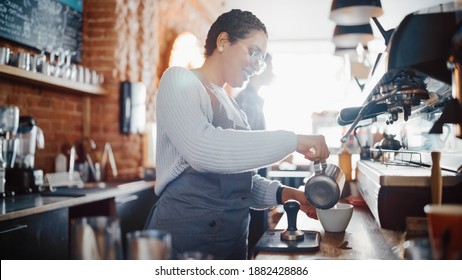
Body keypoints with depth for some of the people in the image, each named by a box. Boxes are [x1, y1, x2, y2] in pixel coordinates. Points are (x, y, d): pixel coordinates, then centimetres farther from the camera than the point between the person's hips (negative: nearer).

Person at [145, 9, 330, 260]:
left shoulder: (229, 104, 17)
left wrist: (283, 194, -2)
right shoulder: (179, 80, -7)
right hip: (185, 234, -8)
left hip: (232, 238, 8)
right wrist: (293, 141, -23)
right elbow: (203, 149, -27)